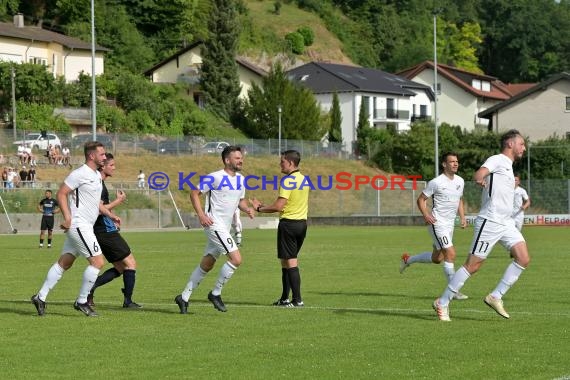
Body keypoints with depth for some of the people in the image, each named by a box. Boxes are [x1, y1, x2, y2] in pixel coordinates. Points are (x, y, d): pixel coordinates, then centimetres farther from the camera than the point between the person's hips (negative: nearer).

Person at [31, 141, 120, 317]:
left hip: (85, 226, 10)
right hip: (78, 224, -10)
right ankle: (81, 301, -1)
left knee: (64, 263, 11)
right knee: (98, 262, -10)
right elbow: (61, 194, -15)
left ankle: (40, 297, 15)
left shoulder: (97, 175, 16)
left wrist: (110, 215, 19)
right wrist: (67, 217, -22)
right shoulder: (80, 174, -14)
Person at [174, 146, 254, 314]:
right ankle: (215, 294, -4)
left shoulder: (240, 179, 12)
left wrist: (246, 209, 1)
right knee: (236, 259, -17)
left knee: (206, 265, 12)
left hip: (225, 227, 9)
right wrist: (201, 214, -18)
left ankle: (184, 297, 21)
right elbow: (194, 193, -7)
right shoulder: (215, 177, -11)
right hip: (214, 223, -9)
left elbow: (241, 200, 24)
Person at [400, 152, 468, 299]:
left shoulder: (460, 181, 8)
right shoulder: (436, 182, -13)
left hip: (450, 224, 8)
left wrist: (462, 217, 10)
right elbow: (421, 199, -5)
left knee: (437, 258, 16)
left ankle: (408, 259, 39)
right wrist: (426, 215, -21)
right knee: (450, 254, -17)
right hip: (437, 223, -8)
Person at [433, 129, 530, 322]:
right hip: (489, 221, -9)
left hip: (506, 223, 9)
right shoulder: (497, 160, -7)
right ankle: (442, 303, 4)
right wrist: (480, 179, -41)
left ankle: (495, 297, 0)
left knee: (523, 259, -7)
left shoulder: (507, 165, 21)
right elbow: (478, 174, -28)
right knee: (472, 265, -6)